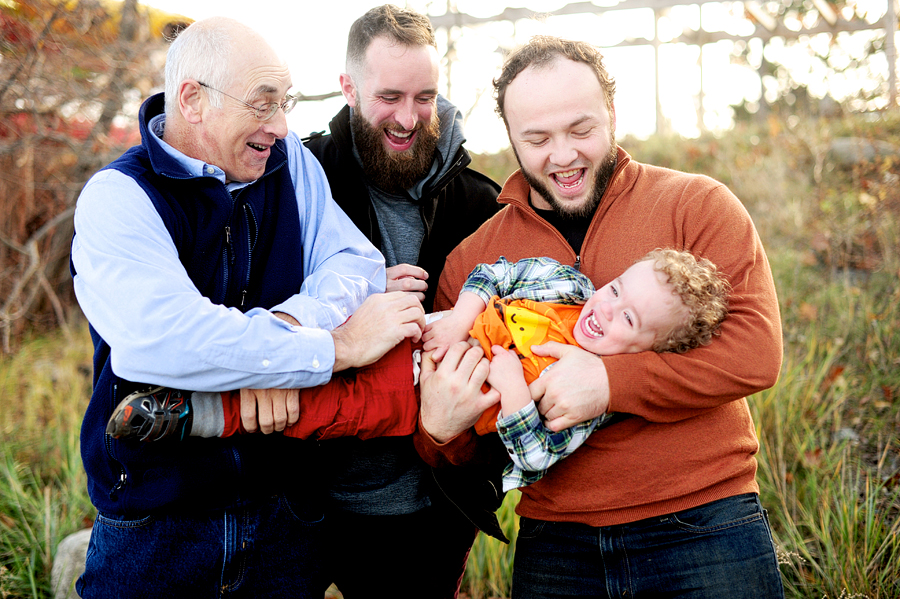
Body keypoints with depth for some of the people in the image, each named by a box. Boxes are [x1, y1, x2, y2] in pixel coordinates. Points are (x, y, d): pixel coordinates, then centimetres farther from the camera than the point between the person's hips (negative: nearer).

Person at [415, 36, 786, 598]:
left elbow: (756, 348, -13)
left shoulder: (697, 205, -1)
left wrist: (612, 382, -22)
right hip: (553, 547, 3)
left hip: (705, 531, -2)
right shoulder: (470, 261, 5)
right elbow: (468, 447, 10)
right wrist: (440, 430, -15)